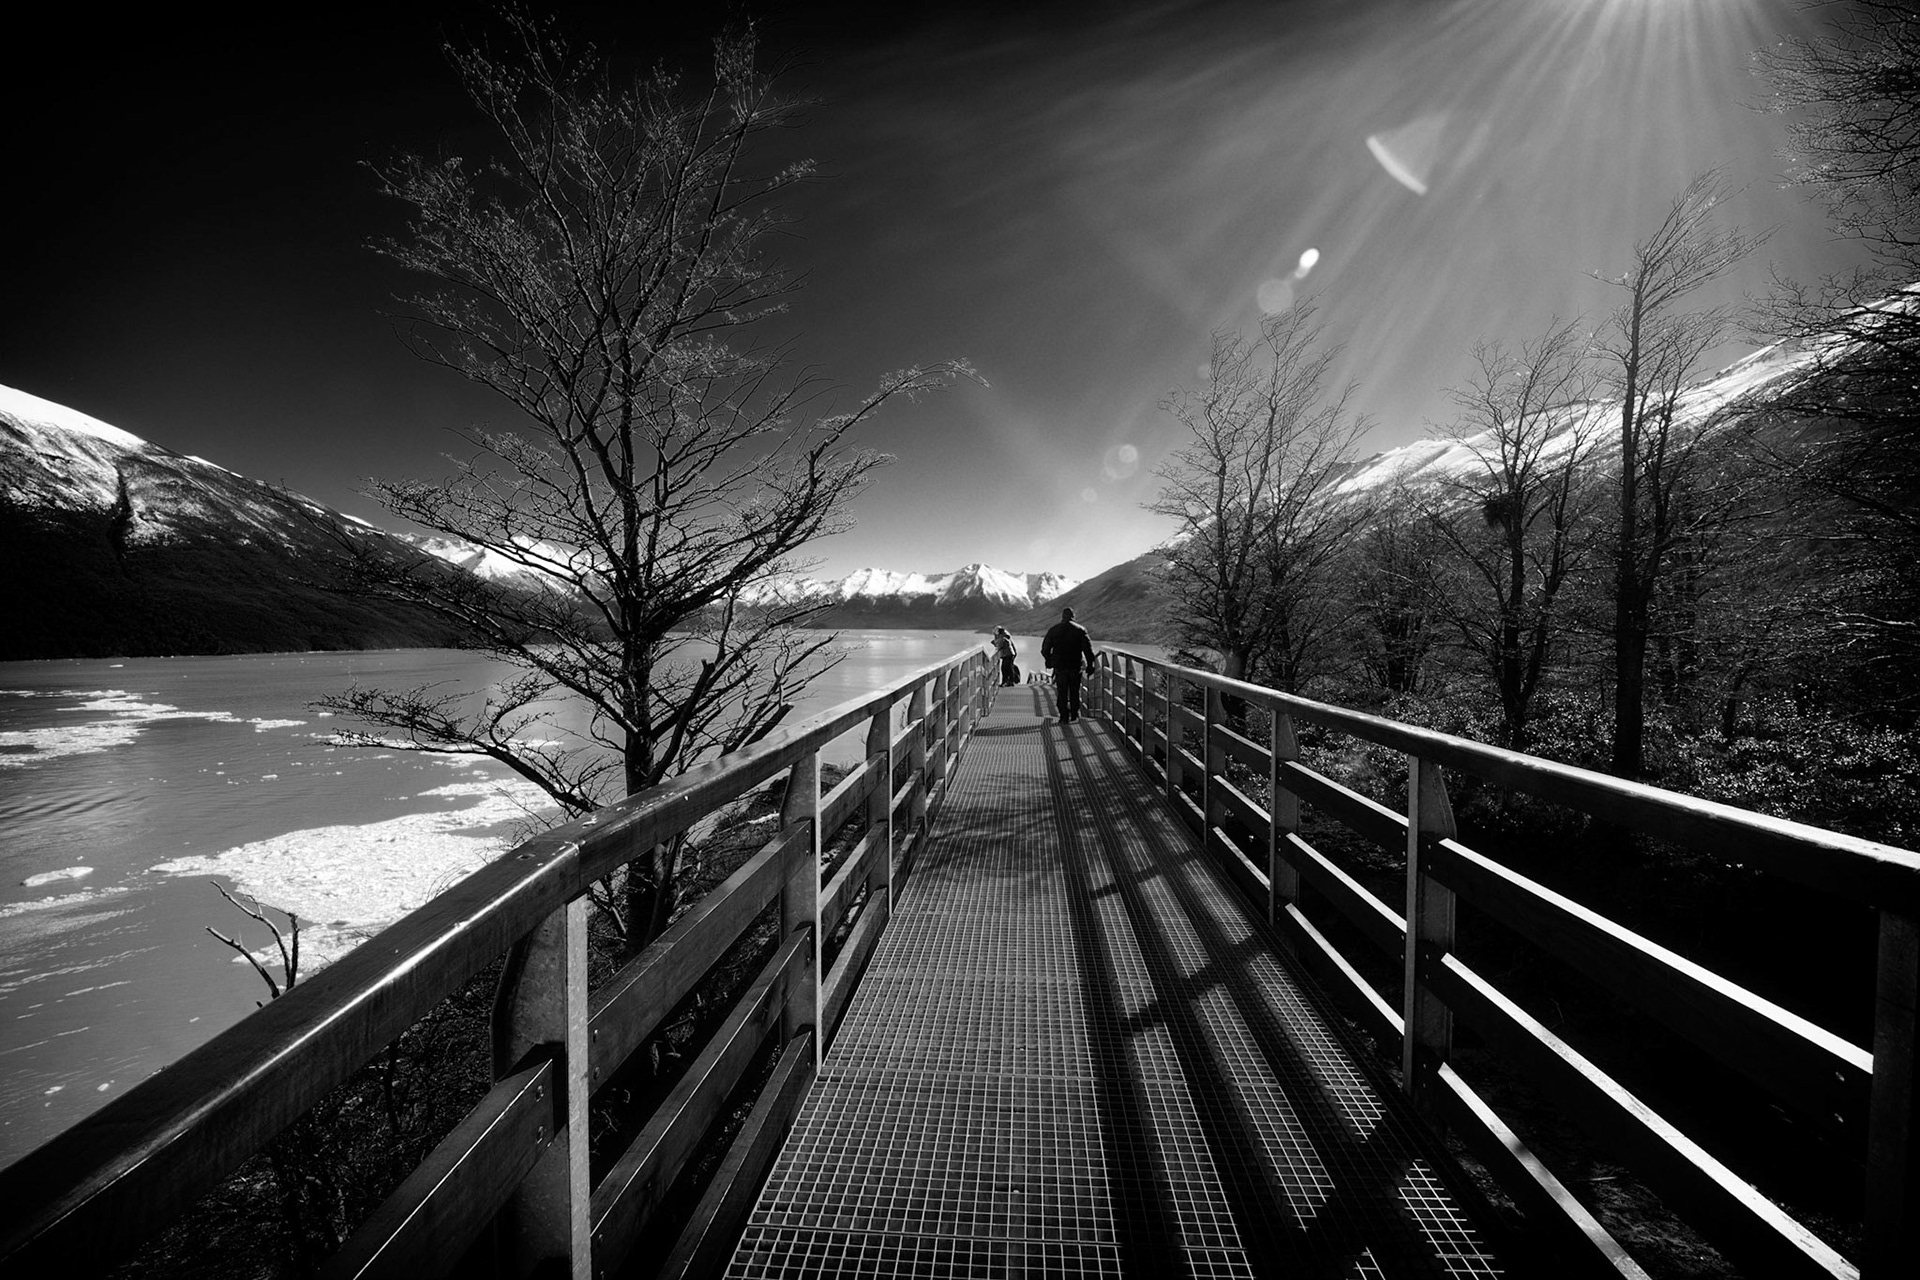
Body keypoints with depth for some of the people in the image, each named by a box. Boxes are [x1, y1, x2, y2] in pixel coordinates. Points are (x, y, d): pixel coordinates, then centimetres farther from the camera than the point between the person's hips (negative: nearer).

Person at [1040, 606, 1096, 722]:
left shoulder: (1053, 630, 0)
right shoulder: (1080, 630, -1)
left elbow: (1045, 649, 2)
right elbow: (1088, 649, -4)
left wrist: (1049, 661, 16)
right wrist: (1090, 665, 1)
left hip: (1060, 666, 0)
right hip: (1076, 666, 0)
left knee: (1062, 693, 6)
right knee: (1075, 692, 14)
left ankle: (1064, 717, 4)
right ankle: (1075, 715, 19)